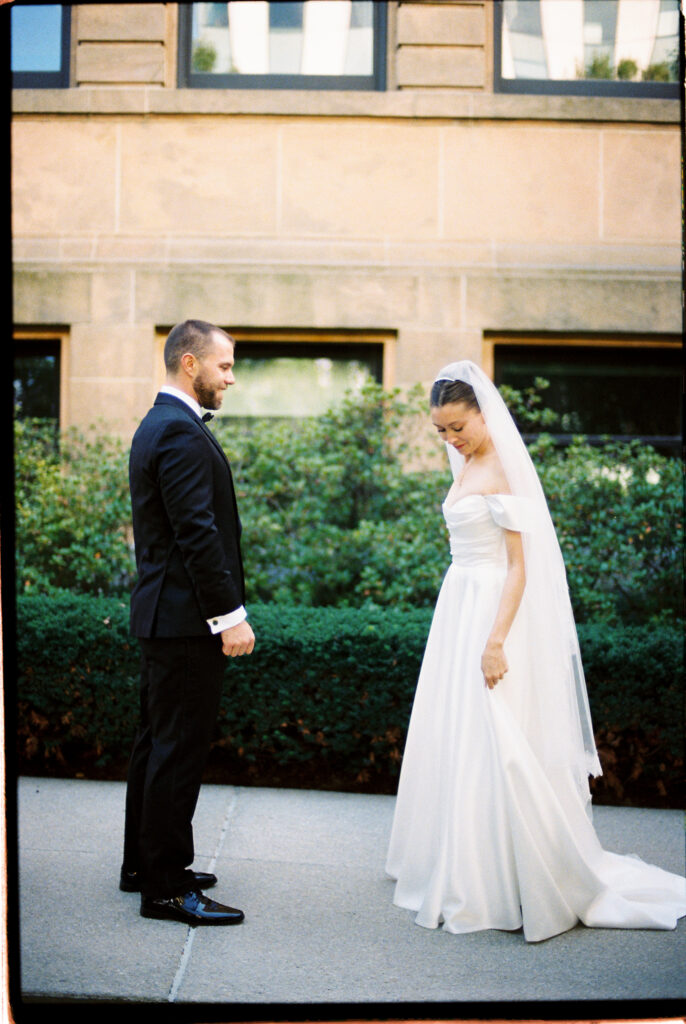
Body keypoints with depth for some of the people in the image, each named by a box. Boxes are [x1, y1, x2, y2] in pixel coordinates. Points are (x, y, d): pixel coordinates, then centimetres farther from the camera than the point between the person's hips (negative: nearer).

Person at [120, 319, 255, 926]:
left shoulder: (157, 426, 16)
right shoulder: (182, 433, -17)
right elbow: (198, 533, -23)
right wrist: (230, 615, -20)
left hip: (163, 612, 11)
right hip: (187, 616, -11)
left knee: (158, 740, 17)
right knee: (180, 747, -4)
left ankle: (144, 863, 28)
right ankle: (166, 887, 3)